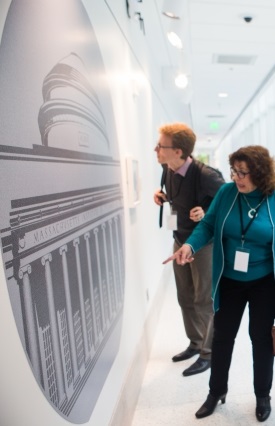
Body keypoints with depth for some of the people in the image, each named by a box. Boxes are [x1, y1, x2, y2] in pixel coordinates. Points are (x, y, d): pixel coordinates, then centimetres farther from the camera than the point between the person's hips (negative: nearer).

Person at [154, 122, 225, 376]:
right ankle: (196, 343, 39)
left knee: (204, 300, 7)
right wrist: (162, 195, -4)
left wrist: (206, 214, -27)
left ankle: (208, 353, 27)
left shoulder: (205, 175, -27)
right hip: (180, 240, 7)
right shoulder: (168, 169, -5)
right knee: (185, 298, 18)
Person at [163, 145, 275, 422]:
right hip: (229, 281, 2)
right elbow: (208, 225, -7)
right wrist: (190, 245, -25)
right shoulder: (227, 192, -10)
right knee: (222, 337, 14)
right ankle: (216, 391, 39)